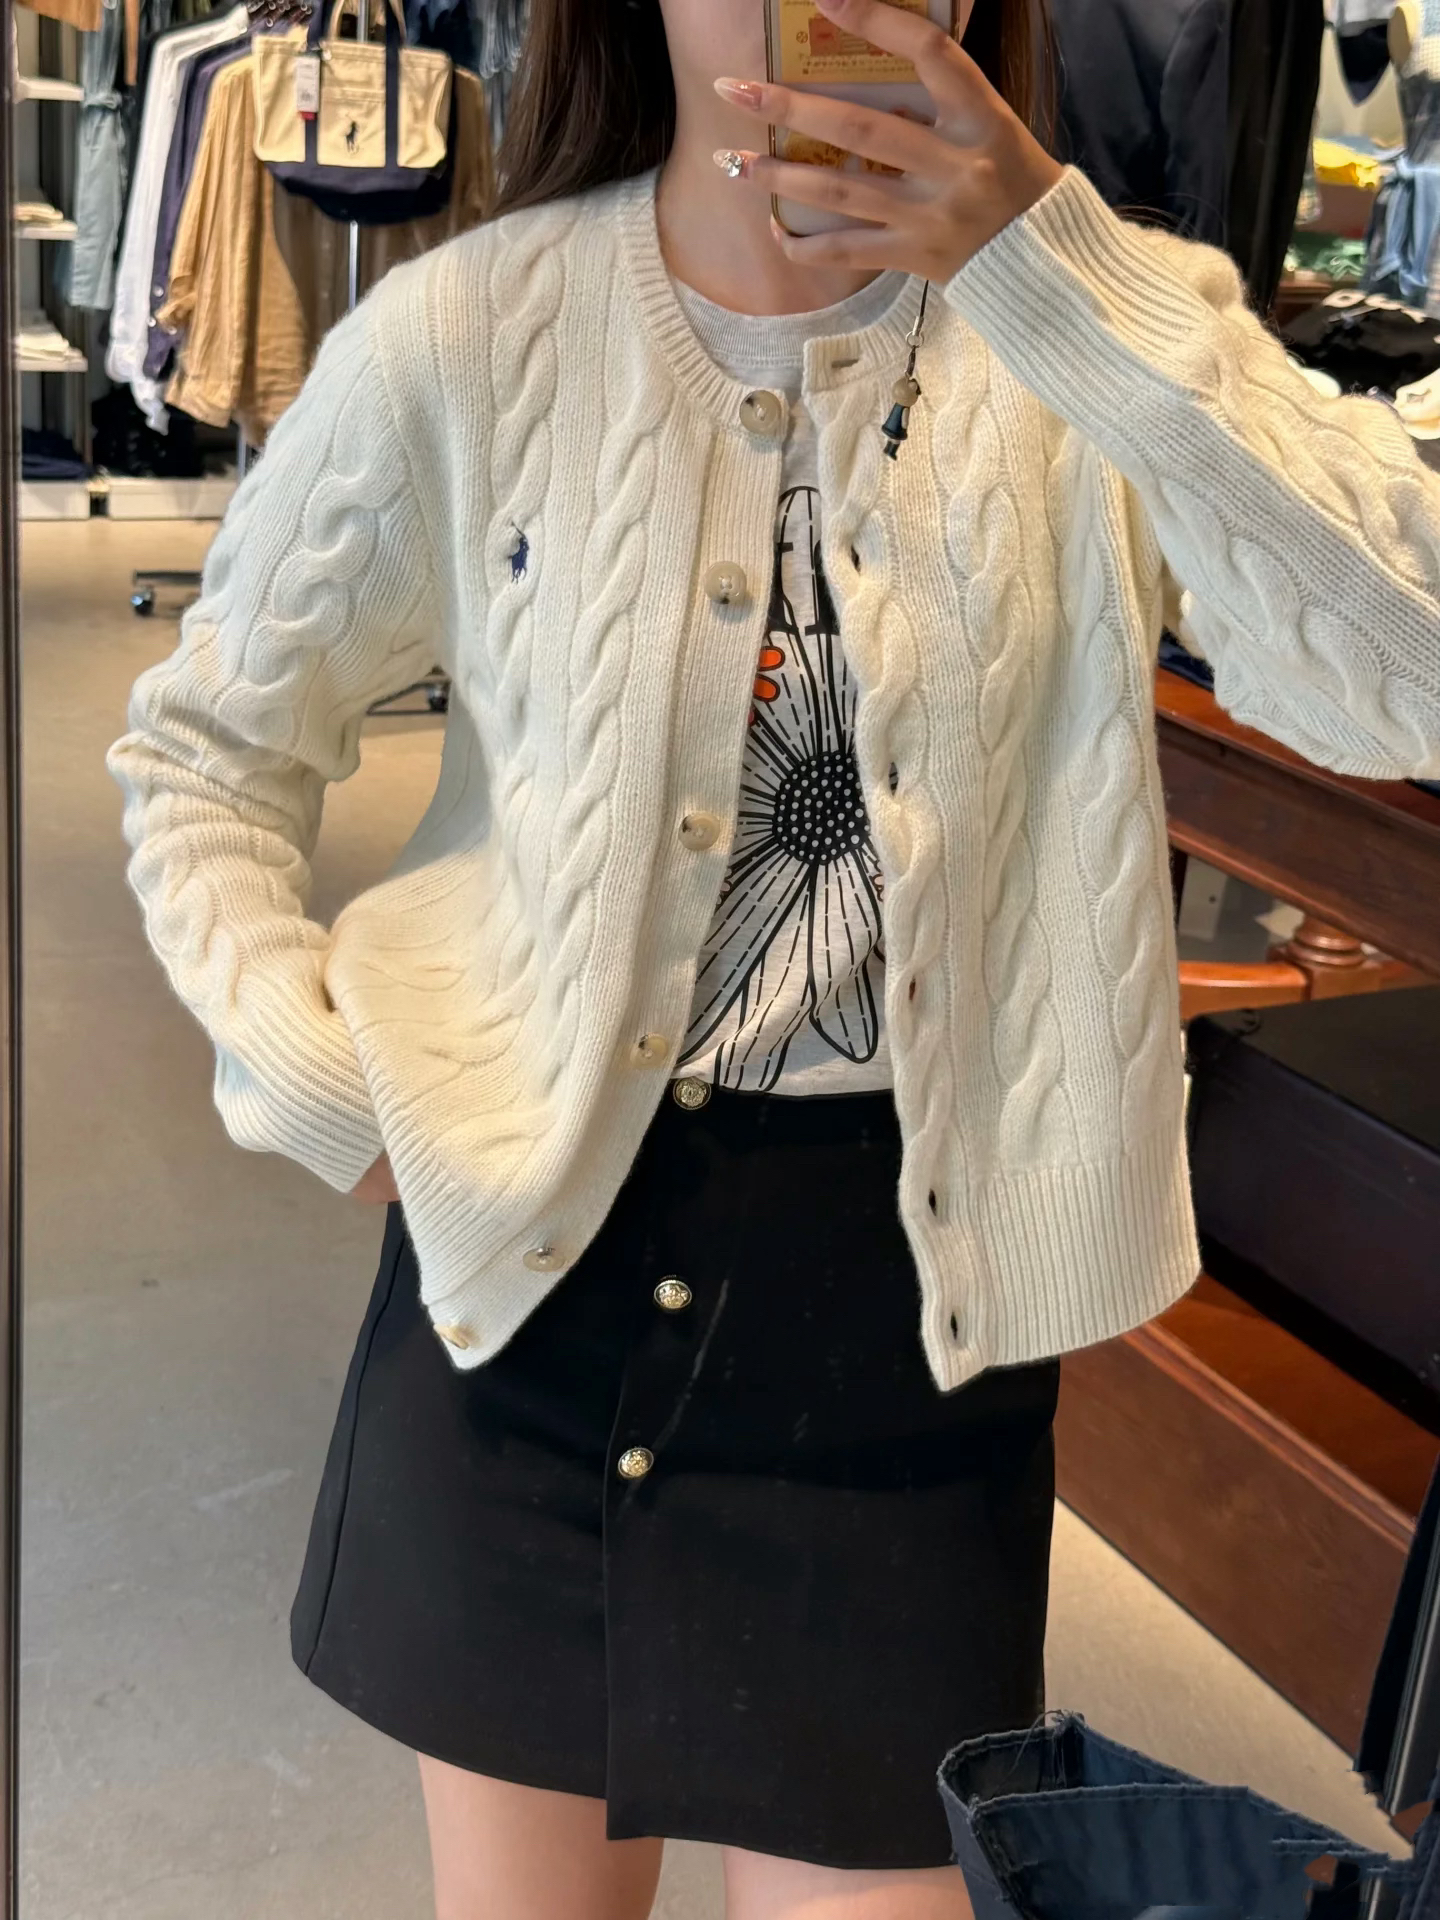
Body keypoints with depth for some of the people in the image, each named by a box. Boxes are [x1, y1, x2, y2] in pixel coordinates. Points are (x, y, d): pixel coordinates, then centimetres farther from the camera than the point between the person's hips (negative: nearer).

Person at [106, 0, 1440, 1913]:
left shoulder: (1098, 327, -6)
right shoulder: (470, 335, -6)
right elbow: (204, 747, 6)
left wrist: (1058, 265, -28)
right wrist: (319, 1081, -6)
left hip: (913, 1278, 0)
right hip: (531, 1236, 1)